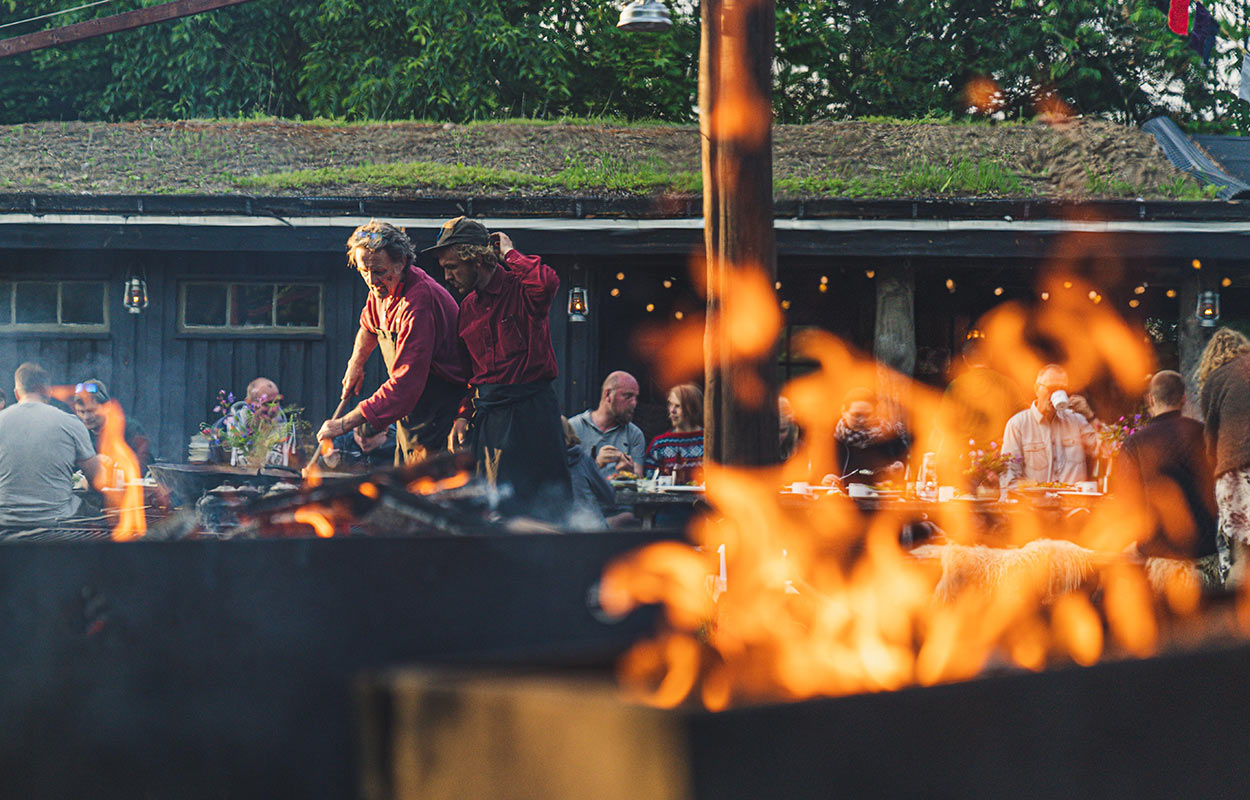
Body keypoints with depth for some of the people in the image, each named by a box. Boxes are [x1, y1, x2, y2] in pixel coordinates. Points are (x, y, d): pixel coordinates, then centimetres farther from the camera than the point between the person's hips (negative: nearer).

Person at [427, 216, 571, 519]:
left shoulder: (520, 291, -7)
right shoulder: (468, 306, 15)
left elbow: (548, 282, -33)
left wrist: (509, 253, -15)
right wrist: (462, 415, 10)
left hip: (529, 411, -7)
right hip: (484, 412, 7)